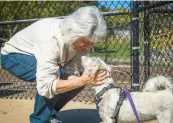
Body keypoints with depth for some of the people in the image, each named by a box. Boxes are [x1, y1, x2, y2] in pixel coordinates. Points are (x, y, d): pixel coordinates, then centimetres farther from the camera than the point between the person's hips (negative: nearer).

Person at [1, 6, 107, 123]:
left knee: (79, 78, -7)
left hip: (44, 57, 7)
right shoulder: (51, 38, -40)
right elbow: (46, 86, -43)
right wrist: (82, 81, -52)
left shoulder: (83, 37, -19)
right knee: (58, 75, -33)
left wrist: (85, 79, -43)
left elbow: (74, 71, -21)